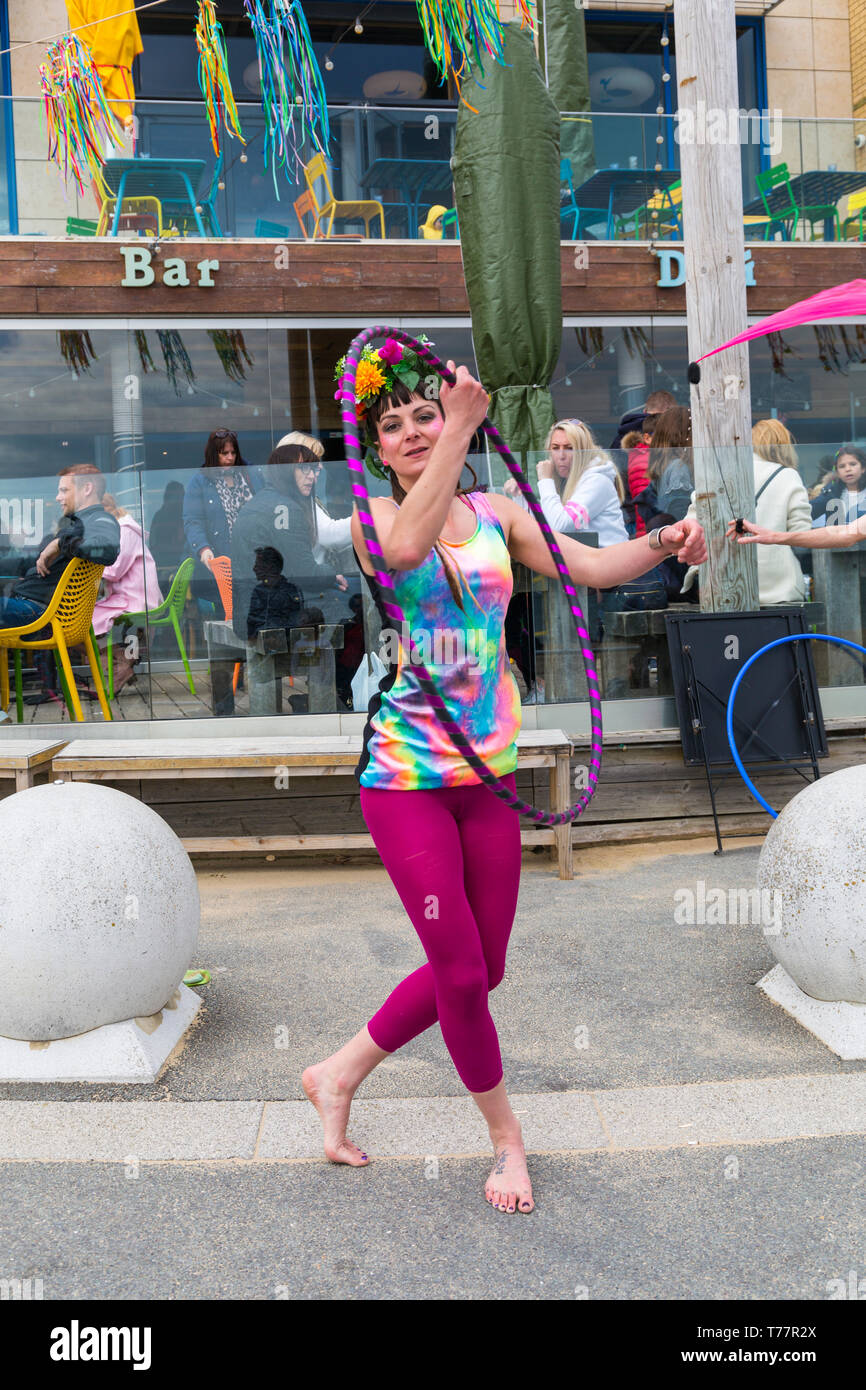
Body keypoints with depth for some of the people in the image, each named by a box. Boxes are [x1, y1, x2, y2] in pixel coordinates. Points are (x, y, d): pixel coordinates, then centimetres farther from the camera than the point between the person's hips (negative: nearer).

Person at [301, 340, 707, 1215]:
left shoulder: (494, 513, 8)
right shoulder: (375, 517, -3)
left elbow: (591, 566, -2)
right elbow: (408, 545, -28)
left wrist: (662, 543, -20)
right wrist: (463, 427, -30)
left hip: (487, 771, 5)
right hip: (405, 774, -5)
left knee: (479, 969, 11)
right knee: (461, 968, -1)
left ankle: (339, 1074, 32)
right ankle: (504, 1132, 26)